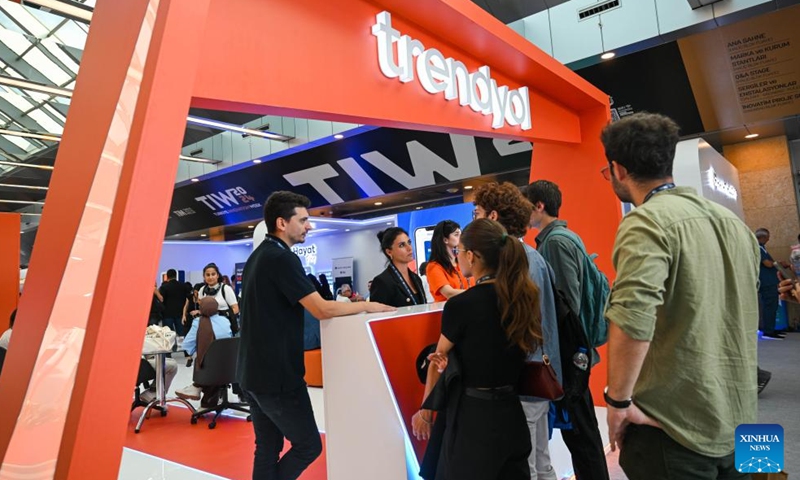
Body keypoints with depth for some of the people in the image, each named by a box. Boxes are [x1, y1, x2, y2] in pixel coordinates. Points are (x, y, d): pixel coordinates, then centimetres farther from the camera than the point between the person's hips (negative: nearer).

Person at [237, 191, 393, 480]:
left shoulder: (258, 256, 12)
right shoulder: (282, 258, -18)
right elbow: (321, 309, -23)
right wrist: (366, 306, -11)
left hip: (253, 371, 9)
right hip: (277, 375, -9)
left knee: (268, 449, 15)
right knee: (308, 446, 5)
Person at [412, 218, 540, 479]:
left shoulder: (460, 304, -17)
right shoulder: (523, 296, 1)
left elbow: (438, 363, -3)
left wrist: (425, 411, 10)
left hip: (474, 417, -6)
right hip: (512, 413, 6)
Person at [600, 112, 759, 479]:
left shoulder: (648, 221, -18)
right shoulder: (731, 220, 8)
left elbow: (632, 317, -32)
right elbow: (744, 314, 17)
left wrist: (618, 400, -19)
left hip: (672, 425, -8)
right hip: (737, 423, 8)